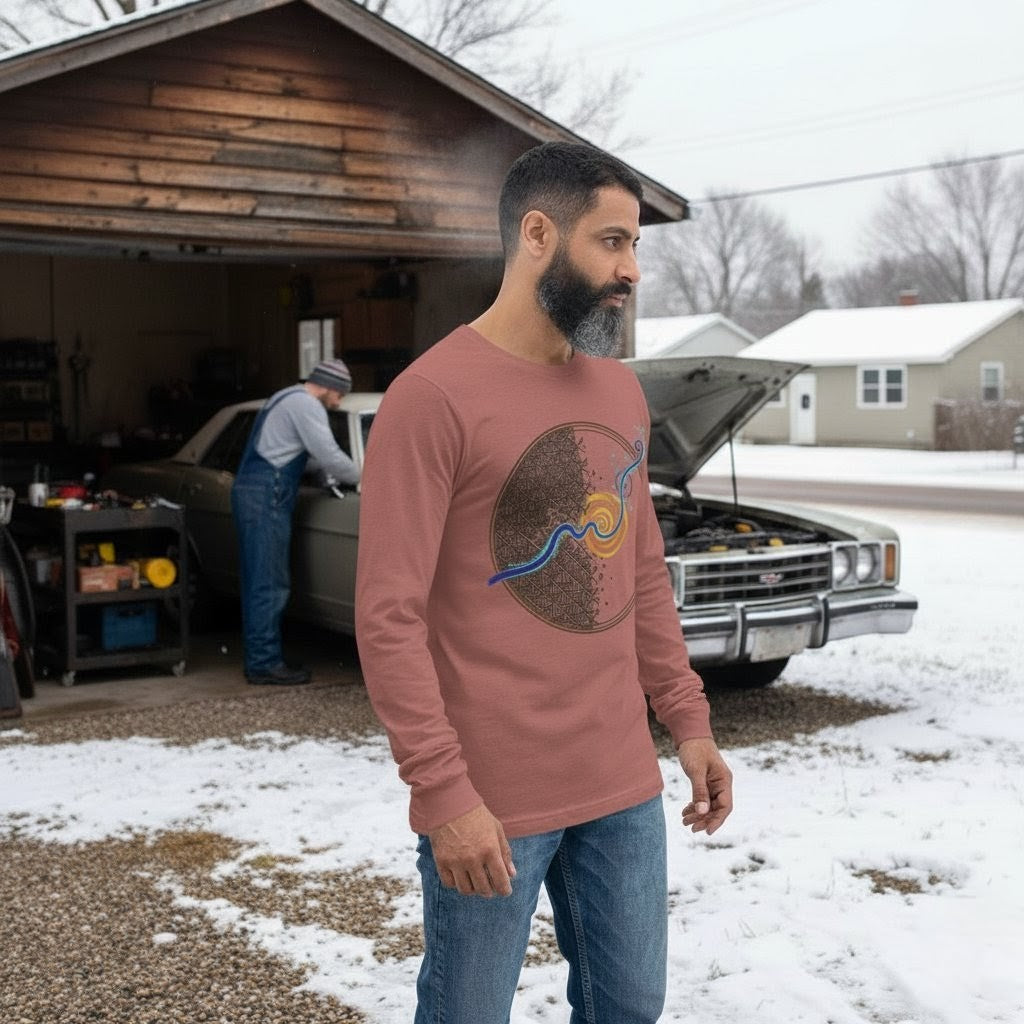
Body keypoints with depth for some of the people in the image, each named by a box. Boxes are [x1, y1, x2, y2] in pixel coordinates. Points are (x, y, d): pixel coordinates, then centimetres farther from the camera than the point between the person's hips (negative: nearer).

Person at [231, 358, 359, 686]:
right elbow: (329, 456, -15)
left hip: (249, 492, 10)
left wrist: (329, 474, 20)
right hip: (266, 498, -10)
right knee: (269, 584, -8)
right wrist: (362, 477, 0)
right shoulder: (306, 405, -10)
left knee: (258, 582, 11)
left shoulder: (286, 398, 22)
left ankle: (259, 659, 15)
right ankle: (265, 664, -7)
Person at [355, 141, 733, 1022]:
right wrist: (443, 791, -19)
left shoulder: (621, 392, 9)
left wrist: (688, 719, 12)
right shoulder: (434, 397, -14)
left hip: (624, 783, 7)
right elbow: (389, 618, -16)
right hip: (492, 798, -7)